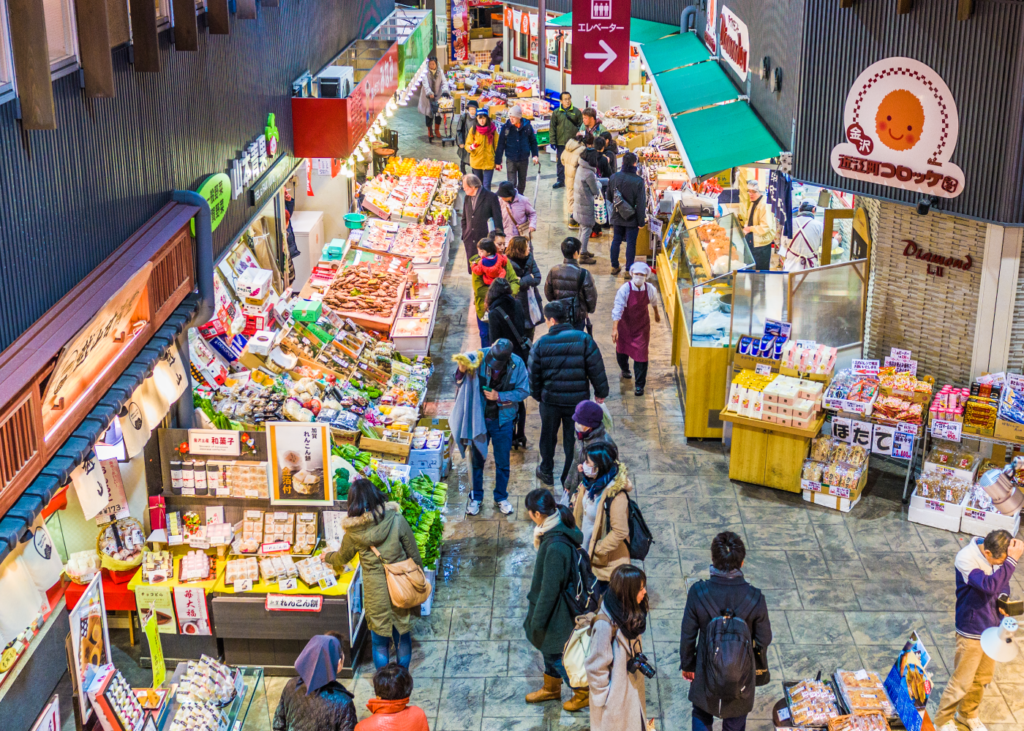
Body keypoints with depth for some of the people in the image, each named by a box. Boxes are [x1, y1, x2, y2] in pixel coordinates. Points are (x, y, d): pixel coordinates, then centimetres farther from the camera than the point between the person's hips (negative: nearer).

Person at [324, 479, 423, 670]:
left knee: (379, 642, 17)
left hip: (376, 593, -1)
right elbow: (414, 555, -6)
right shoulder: (396, 520, -14)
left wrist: (329, 555, 32)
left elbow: (342, 558, 9)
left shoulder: (353, 532, -11)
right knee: (402, 636, 19)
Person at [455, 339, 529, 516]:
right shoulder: (479, 357, -19)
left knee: (502, 461, 13)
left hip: (503, 420, 0)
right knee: (477, 459, 14)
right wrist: (462, 372, -34)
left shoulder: (517, 364, -17)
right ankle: (476, 497, 32)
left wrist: (499, 396, -22)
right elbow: (460, 383, -11)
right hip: (479, 417, 0)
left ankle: (501, 497, 33)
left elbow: (523, 391, -11)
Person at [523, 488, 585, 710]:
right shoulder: (562, 528, -10)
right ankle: (551, 688, 50)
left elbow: (550, 588, -27)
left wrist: (537, 620, -17)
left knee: (554, 653, 13)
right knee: (548, 648, 28)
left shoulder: (555, 547, -38)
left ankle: (585, 692, 33)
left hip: (556, 608, -9)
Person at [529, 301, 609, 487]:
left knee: (548, 436, 21)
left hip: (550, 400, 0)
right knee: (572, 439, 14)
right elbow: (596, 369, -8)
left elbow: (533, 374, -1)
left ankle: (546, 472, 36)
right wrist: (601, 392, 4)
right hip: (578, 400, 0)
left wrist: (536, 395, 15)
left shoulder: (540, 344, -9)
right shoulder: (584, 339, -10)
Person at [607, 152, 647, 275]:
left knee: (616, 240, 17)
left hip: (617, 217, 4)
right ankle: (628, 270, 13)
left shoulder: (613, 177, -7)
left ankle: (614, 266, 27)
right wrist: (641, 222, -9)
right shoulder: (638, 181, -20)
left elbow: (609, 197, 7)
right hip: (632, 219, -4)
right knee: (631, 243, 7)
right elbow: (641, 204, -17)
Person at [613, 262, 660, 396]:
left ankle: (639, 385, 4)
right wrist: (614, 329, -35)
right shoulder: (624, 289, -23)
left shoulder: (650, 289, -13)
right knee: (622, 350, 19)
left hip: (642, 326, 0)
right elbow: (617, 309, -27)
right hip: (625, 324, 0)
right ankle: (624, 369, 52)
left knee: (641, 354, -5)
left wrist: (656, 314, 28)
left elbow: (654, 302, 10)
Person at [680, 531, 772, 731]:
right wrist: (758, 662, 13)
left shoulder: (698, 593, -25)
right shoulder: (755, 598, -25)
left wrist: (687, 664, 5)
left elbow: (688, 635, -13)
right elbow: (764, 640, -10)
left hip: (707, 671, 0)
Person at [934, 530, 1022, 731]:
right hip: (972, 631, -6)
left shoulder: (998, 555, -9)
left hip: (993, 628, 6)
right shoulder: (966, 559, -28)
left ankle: (968, 713, 44)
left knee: (983, 678, 22)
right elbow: (989, 585, -41)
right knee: (962, 681, 5)